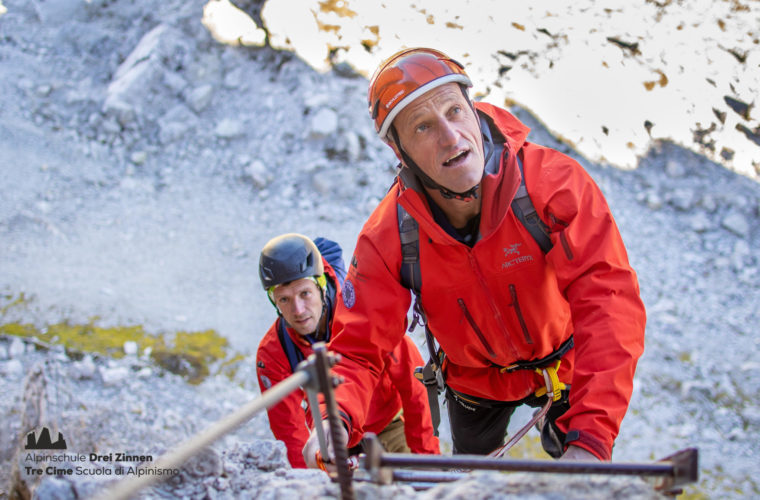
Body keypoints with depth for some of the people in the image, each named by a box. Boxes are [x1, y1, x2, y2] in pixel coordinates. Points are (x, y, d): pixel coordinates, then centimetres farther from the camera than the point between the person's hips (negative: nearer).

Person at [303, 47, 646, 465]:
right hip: (475, 381, 2)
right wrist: (335, 420, -48)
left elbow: (608, 299, -41)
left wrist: (591, 438, -52)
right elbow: (357, 350, -23)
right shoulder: (386, 238, -27)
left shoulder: (556, 183, -33)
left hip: (563, 364, -1)